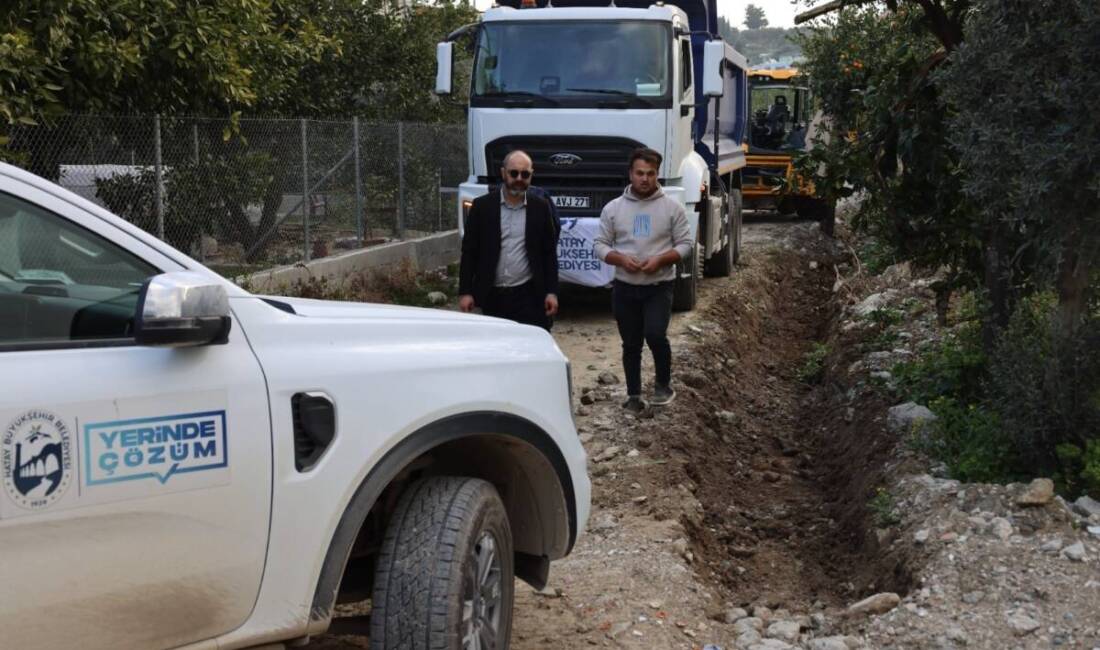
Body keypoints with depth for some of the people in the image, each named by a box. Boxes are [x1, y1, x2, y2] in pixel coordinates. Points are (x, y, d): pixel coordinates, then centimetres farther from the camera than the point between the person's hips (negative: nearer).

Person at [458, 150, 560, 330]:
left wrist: (551, 292, -1)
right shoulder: (482, 206, 2)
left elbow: (549, 253, 6)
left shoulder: (540, 207, 4)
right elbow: (469, 252, 2)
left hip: (529, 295, 0)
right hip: (493, 297, 0)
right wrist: (465, 292, -4)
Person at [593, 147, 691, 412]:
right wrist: (620, 259, -15)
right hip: (624, 288, 2)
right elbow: (600, 245, 4)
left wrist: (660, 260, -17)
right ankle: (634, 395, 21)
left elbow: (685, 244, 0)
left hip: (659, 286, -2)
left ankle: (663, 384, 6)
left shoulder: (672, 207, -1)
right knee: (631, 345, 9)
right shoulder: (613, 208, 2)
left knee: (655, 334, -18)